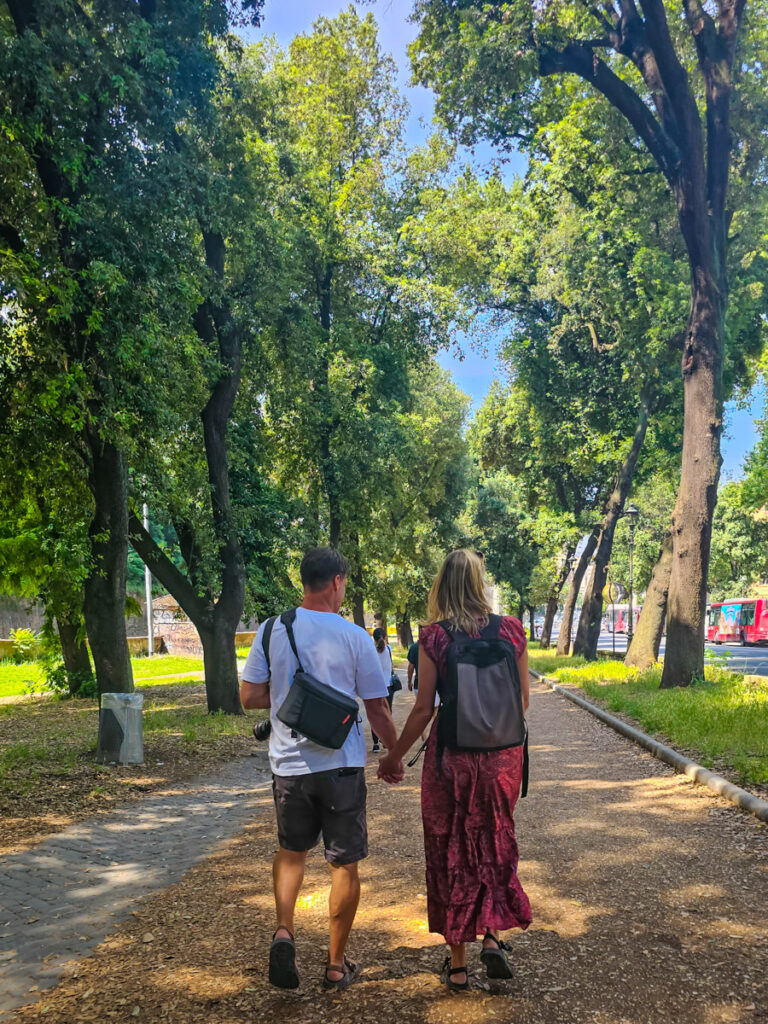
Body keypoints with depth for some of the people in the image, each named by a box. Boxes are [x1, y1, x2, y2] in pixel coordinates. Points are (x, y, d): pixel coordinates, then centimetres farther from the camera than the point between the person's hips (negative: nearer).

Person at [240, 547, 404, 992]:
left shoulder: (272, 630, -3)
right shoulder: (354, 637, -9)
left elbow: (250, 696, -1)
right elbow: (378, 709, -4)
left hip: (289, 764, 2)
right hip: (342, 765, -2)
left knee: (291, 850, 24)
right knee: (345, 864, 12)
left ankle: (284, 931, 5)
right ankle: (337, 964, 22)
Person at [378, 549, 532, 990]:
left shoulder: (434, 636, -11)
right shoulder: (511, 629, -5)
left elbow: (424, 709, -9)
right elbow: (523, 701, 2)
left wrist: (395, 755, 5)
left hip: (451, 756, -2)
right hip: (502, 755, 2)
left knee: (452, 853, 13)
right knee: (495, 844, 23)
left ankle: (458, 962, 21)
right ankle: (493, 936, 12)